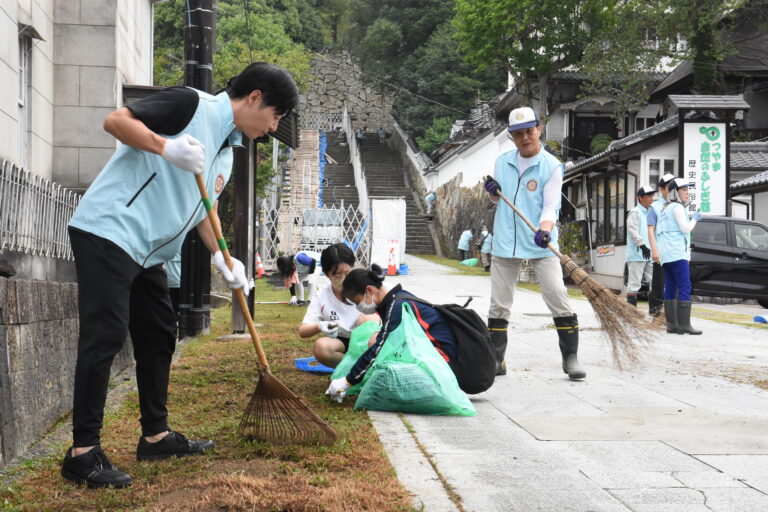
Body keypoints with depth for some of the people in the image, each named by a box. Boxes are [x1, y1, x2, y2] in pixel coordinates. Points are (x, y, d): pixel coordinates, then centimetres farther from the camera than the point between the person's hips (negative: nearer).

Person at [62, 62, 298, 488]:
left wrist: (221, 257, 9)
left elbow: (200, 208, 23)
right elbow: (116, 120, -14)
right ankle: (83, 453, -6)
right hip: (108, 230, -10)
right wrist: (166, 147, -28)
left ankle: (156, 436, 25)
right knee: (105, 335, -11)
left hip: (148, 251, 10)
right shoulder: (192, 105, -9)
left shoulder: (227, 152, 17)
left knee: (159, 337, 13)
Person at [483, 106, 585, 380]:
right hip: (505, 242, 4)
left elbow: (551, 206, -12)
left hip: (540, 244, -4)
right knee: (498, 305, 6)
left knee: (559, 299, -11)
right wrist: (492, 191, -4)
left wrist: (544, 230, -32)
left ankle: (570, 358, -1)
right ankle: (496, 360, 15)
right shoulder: (502, 161, 8)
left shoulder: (552, 166, -5)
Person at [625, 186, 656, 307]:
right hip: (636, 255, -9)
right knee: (634, 283, -6)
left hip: (648, 255, 9)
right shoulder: (634, 213, -7)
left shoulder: (649, 213, 20)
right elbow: (633, 232, -17)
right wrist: (642, 245, -24)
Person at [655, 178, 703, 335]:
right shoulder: (677, 207, -5)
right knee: (685, 287, -13)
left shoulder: (665, 209, 23)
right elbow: (685, 228, -11)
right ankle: (684, 325, -20)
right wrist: (694, 219, 4)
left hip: (665, 255, 10)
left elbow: (659, 232, 22)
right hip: (677, 252, -10)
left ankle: (672, 324, -1)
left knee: (670, 289, 4)